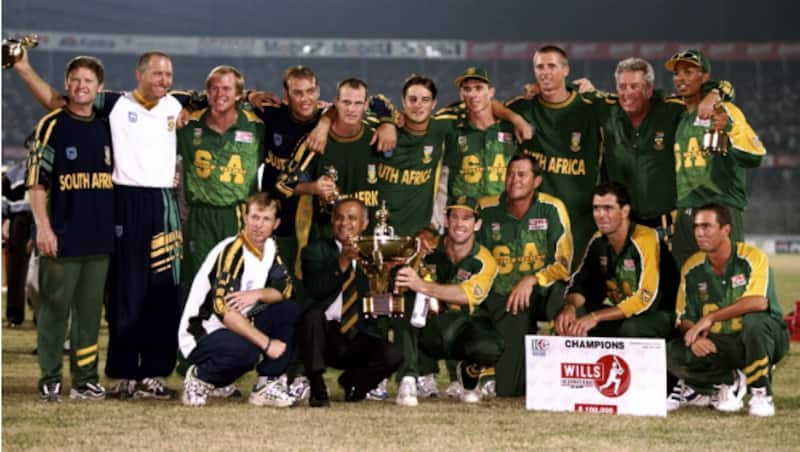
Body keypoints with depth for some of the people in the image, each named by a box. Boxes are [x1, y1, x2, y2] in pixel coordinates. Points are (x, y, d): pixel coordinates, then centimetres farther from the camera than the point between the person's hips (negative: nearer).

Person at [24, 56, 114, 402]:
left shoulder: (106, 127, 12)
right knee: (54, 309, -1)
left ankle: (86, 379, 14)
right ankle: (50, 381, 4)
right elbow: (36, 181, -7)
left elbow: (113, 178, 23)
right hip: (62, 238, -5)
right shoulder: (52, 125, -3)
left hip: (99, 238, 5)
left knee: (90, 310, 8)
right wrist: (43, 227, -13)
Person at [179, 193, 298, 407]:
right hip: (203, 334, -8)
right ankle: (199, 377, -6)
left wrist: (257, 294, -24)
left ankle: (267, 385, -5)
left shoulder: (269, 248, 4)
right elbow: (225, 312, -29)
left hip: (238, 326, 8)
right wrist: (267, 343, -28)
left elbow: (285, 289, -1)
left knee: (289, 310, -7)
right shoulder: (231, 252, -21)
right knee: (246, 350, -36)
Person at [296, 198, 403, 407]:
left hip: (356, 338, 2)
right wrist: (343, 262, -24)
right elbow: (316, 290, -14)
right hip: (322, 333, -2)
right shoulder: (316, 250, 5)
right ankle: (317, 388, -20)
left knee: (392, 355, -25)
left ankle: (352, 381, 9)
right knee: (313, 313, -35)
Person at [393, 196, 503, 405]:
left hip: (461, 334, 0)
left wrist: (423, 286, -44)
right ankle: (408, 378, -30)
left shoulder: (483, 262, -8)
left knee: (489, 348, -34)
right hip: (426, 333, 1)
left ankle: (468, 372, 6)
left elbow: (466, 295, -28)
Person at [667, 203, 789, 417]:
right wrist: (694, 337, -22)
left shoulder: (752, 258, -14)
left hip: (760, 341, -4)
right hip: (717, 344, 4)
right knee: (673, 353, -22)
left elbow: (759, 302, -30)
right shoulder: (692, 269, 0)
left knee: (754, 320, -39)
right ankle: (728, 382, 3)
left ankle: (761, 393, -17)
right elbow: (684, 318, 2)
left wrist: (711, 317, -29)